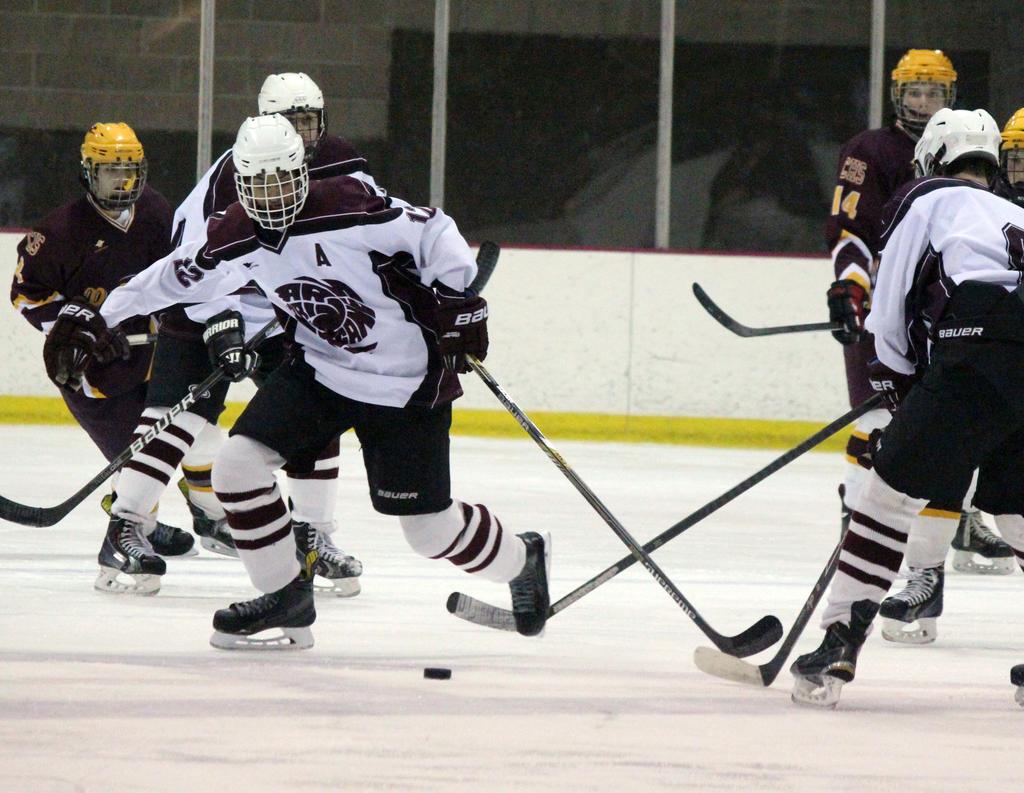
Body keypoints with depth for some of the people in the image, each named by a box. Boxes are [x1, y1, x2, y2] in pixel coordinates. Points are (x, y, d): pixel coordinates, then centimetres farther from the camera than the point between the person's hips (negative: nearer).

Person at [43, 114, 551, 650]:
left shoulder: (349, 208, -24)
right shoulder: (234, 241, -6)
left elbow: (431, 231, -17)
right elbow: (174, 278, 10)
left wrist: (457, 297, -25)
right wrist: (101, 321, 15)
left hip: (409, 384, -5)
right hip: (319, 369, 6)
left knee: (430, 528, -1)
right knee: (238, 463, -11)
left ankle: (522, 561, 32)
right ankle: (287, 600, 6)